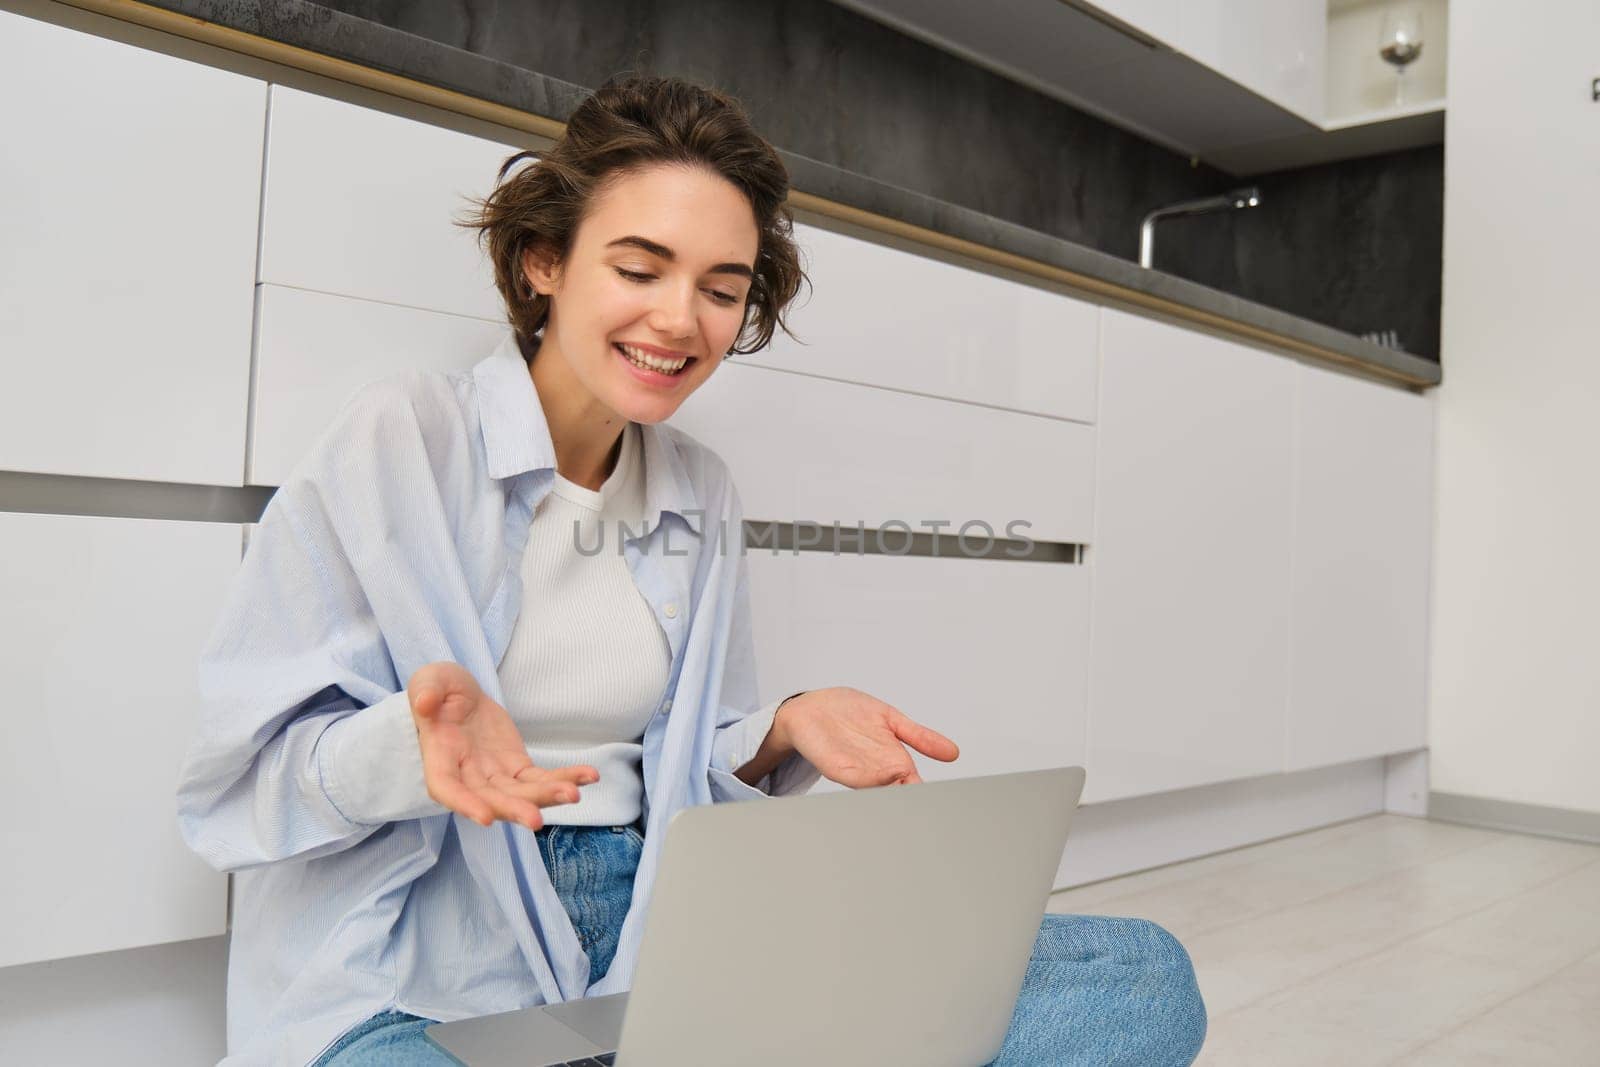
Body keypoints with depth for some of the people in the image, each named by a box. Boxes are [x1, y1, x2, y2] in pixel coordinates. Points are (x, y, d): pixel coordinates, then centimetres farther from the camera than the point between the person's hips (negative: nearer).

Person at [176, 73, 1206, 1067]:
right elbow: (253, 775, -5)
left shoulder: (705, 495, 11)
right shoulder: (398, 439, -4)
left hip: (658, 951, 7)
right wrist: (416, 744, -26)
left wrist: (784, 731, -5)